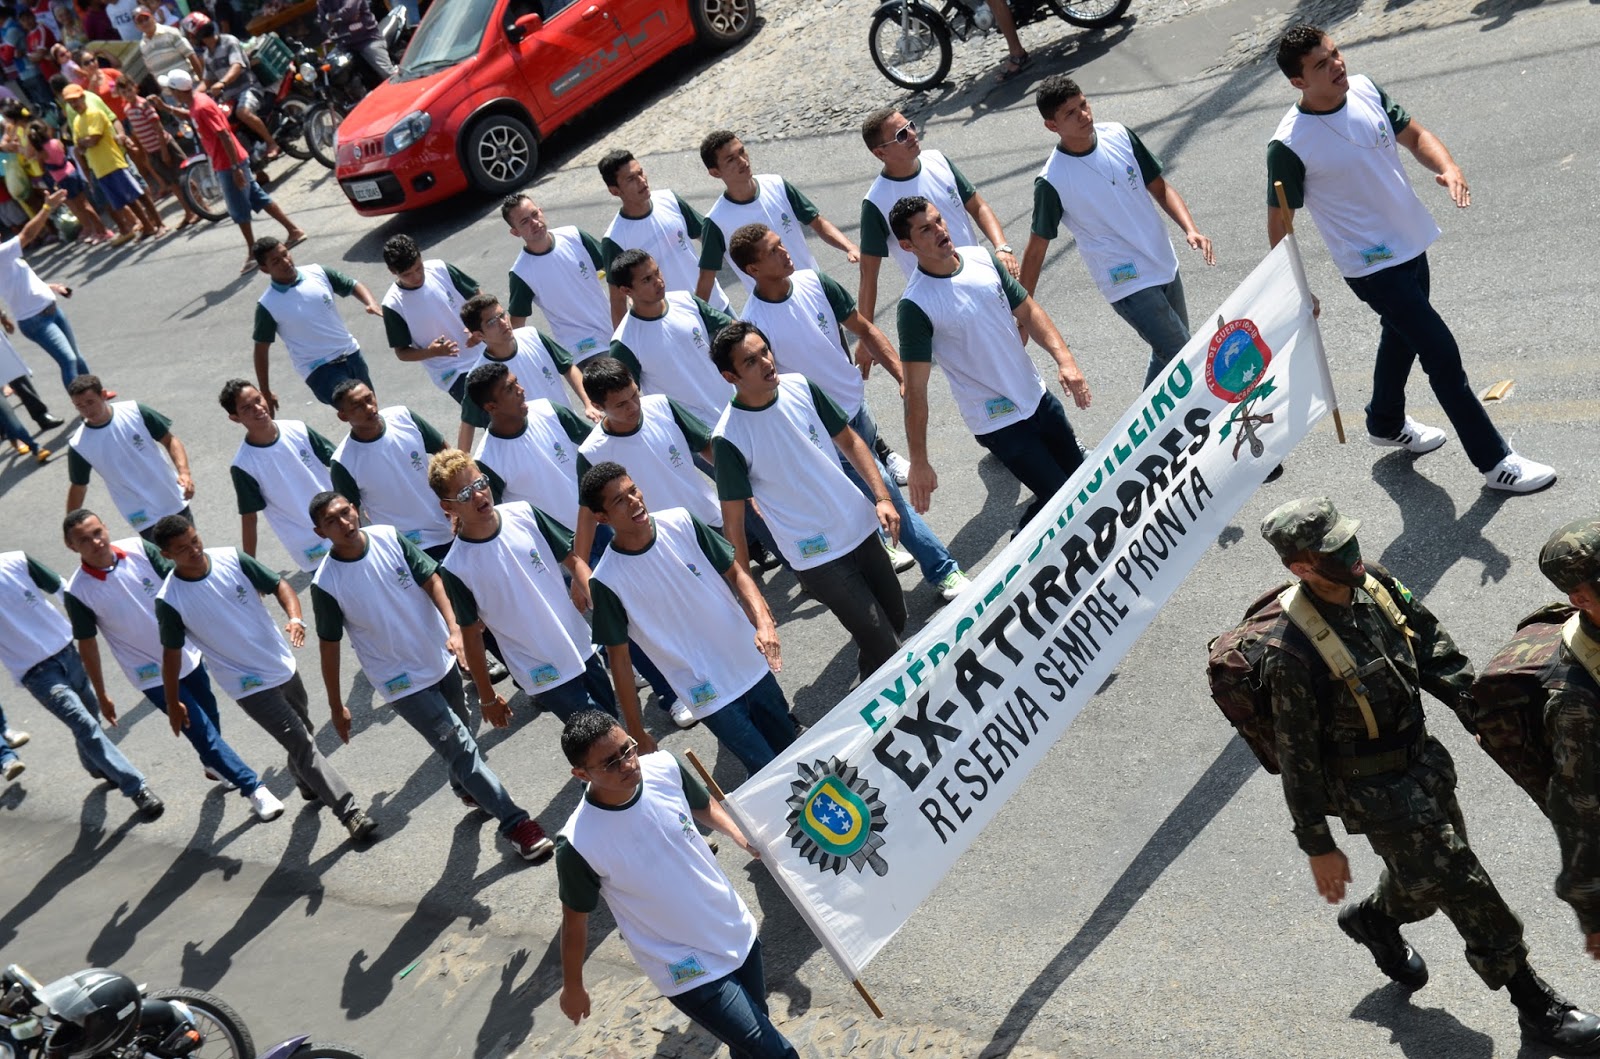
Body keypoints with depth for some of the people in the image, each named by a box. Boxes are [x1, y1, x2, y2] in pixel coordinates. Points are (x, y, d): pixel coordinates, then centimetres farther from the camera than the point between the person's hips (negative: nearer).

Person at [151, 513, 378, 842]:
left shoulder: (232, 559, -11)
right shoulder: (169, 601, -19)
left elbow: (278, 586, -3)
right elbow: (172, 653, -7)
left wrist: (295, 618, -22)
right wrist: (173, 703, 3)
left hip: (283, 665, 5)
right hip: (249, 686, -5)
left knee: (302, 732, 24)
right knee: (301, 743, -9)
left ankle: (308, 784, 51)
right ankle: (350, 811, -5)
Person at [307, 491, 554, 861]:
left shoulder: (388, 538, -12)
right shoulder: (326, 584, -19)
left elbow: (431, 581, -9)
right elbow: (329, 646, -10)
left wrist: (453, 629, -24)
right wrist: (336, 707, -3)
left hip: (441, 657, 4)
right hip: (402, 680, -4)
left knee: (462, 732, 24)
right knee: (460, 746, -6)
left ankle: (467, 787, 54)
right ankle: (515, 823, 4)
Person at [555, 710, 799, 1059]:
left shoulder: (664, 767, -16)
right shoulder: (579, 844, -28)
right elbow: (574, 920, -11)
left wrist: (741, 836, -12)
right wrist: (573, 988, 3)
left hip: (738, 930, 5)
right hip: (689, 972, -5)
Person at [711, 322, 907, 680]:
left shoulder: (800, 387, -6)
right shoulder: (728, 438, -21)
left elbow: (848, 440, 7)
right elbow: (733, 521, -14)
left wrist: (882, 497, -3)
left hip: (861, 527, 6)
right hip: (817, 557, -6)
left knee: (896, 618, 19)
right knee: (884, 649, -4)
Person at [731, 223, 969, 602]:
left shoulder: (814, 283, -8)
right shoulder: (753, 324, -23)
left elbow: (864, 330, 0)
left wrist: (904, 376, -10)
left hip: (858, 406, 6)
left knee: (861, 487, 25)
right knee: (888, 496, -5)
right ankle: (943, 571, 7)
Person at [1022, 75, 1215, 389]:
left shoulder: (1119, 136, -4)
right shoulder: (1052, 182, -18)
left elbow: (1159, 187, 5)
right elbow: (1036, 249, -10)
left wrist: (1190, 229, -12)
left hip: (1165, 265, 6)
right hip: (1128, 284, -6)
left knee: (1167, 356, 18)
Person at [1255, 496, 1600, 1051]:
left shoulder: (1375, 586, -9)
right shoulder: (1291, 655, -29)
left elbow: (1436, 657, 5)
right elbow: (1298, 760, -20)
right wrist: (1319, 847, -12)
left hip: (1422, 763, 7)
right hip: (1379, 796, -7)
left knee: (1426, 877, 25)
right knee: (1466, 889, 2)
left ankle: (1373, 921, 56)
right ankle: (1534, 1004, 22)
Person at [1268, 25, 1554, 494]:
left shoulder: (1364, 89, -6)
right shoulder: (1290, 145, -24)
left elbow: (1414, 135, 6)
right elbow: (1280, 221, -16)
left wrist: (1447, 166, -14)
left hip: (1411, 243, 7)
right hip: (1372, 266, -7)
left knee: (1402, 337, 27)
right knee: (1442, 353, -5)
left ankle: (1386, 424, 53)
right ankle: (1494, 461, 8)